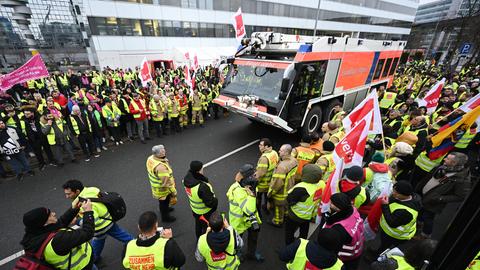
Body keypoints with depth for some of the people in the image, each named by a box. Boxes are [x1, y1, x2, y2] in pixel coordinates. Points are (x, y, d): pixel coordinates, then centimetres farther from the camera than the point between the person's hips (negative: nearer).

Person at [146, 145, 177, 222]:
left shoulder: (150, 158, -13)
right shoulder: (161, 167, -40)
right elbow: (166, 182, -31)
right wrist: (173, 191, -20)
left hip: (155, 185, 8)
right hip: (162, 189, -8)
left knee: (162, 201, 33)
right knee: (164, 202, 18)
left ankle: (164, 209, 60)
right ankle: (165, 217, 43)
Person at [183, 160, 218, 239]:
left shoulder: (186, 178, -20)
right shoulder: (202, 187, -42)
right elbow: (210, 203, -33)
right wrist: (216, 200, -12)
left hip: (195, 209, 7)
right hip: (205, 212, -7)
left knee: (198, 225, 32)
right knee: (207, 227, 21)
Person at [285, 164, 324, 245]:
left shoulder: (301, 188, -40)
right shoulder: (322, 184, -18)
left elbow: (289, 200, -27)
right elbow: (320, 199, 0)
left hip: (296, 216, -7)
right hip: (310, 215, 7)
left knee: (289, 232, 19)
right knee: (304, 233, 31)